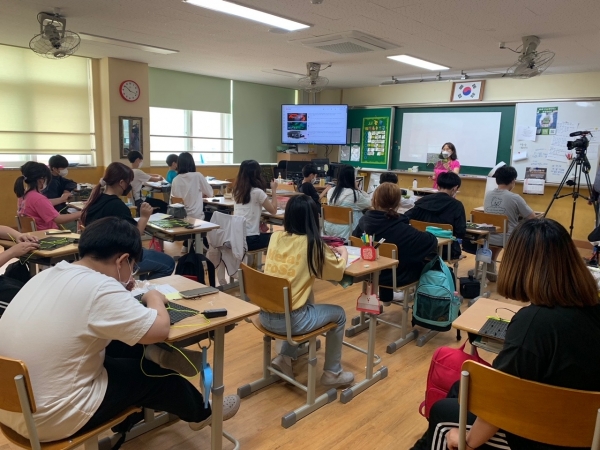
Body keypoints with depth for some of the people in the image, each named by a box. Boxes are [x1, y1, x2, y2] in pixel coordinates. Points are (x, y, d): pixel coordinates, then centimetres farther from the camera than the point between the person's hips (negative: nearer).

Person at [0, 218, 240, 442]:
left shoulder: (47, 275, 1)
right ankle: (201, 412, 38)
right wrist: (155, 298, -2)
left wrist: (122, 294, 9)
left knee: (127, 348, 18)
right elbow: (159, 330, -21)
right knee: (150, 373, 12)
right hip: (51, 418, -8)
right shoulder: (99, 288, -25)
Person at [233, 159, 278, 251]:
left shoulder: (237, 191, 8)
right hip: (250, 240, -7)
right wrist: (274, 190, 8)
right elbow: (273, 210, 1)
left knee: (264, 234, 33)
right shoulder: (258, 192, -12)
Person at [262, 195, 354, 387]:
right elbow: (338, 271, 4)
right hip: (290, 320, -6)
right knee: (338, 314, 18)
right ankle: (332, 373, 28)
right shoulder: (312, 244, -11)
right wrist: (343, 253, 23)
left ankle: (284, 358, 26)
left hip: (265, 316, 6)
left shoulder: (276, 237, 3)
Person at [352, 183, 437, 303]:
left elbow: (354, 237, 6)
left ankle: (386, 294, 38)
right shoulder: (401, 228, -27)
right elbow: (431, 241, -20)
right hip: (397, 276, -5)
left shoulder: (364, 220, -13)